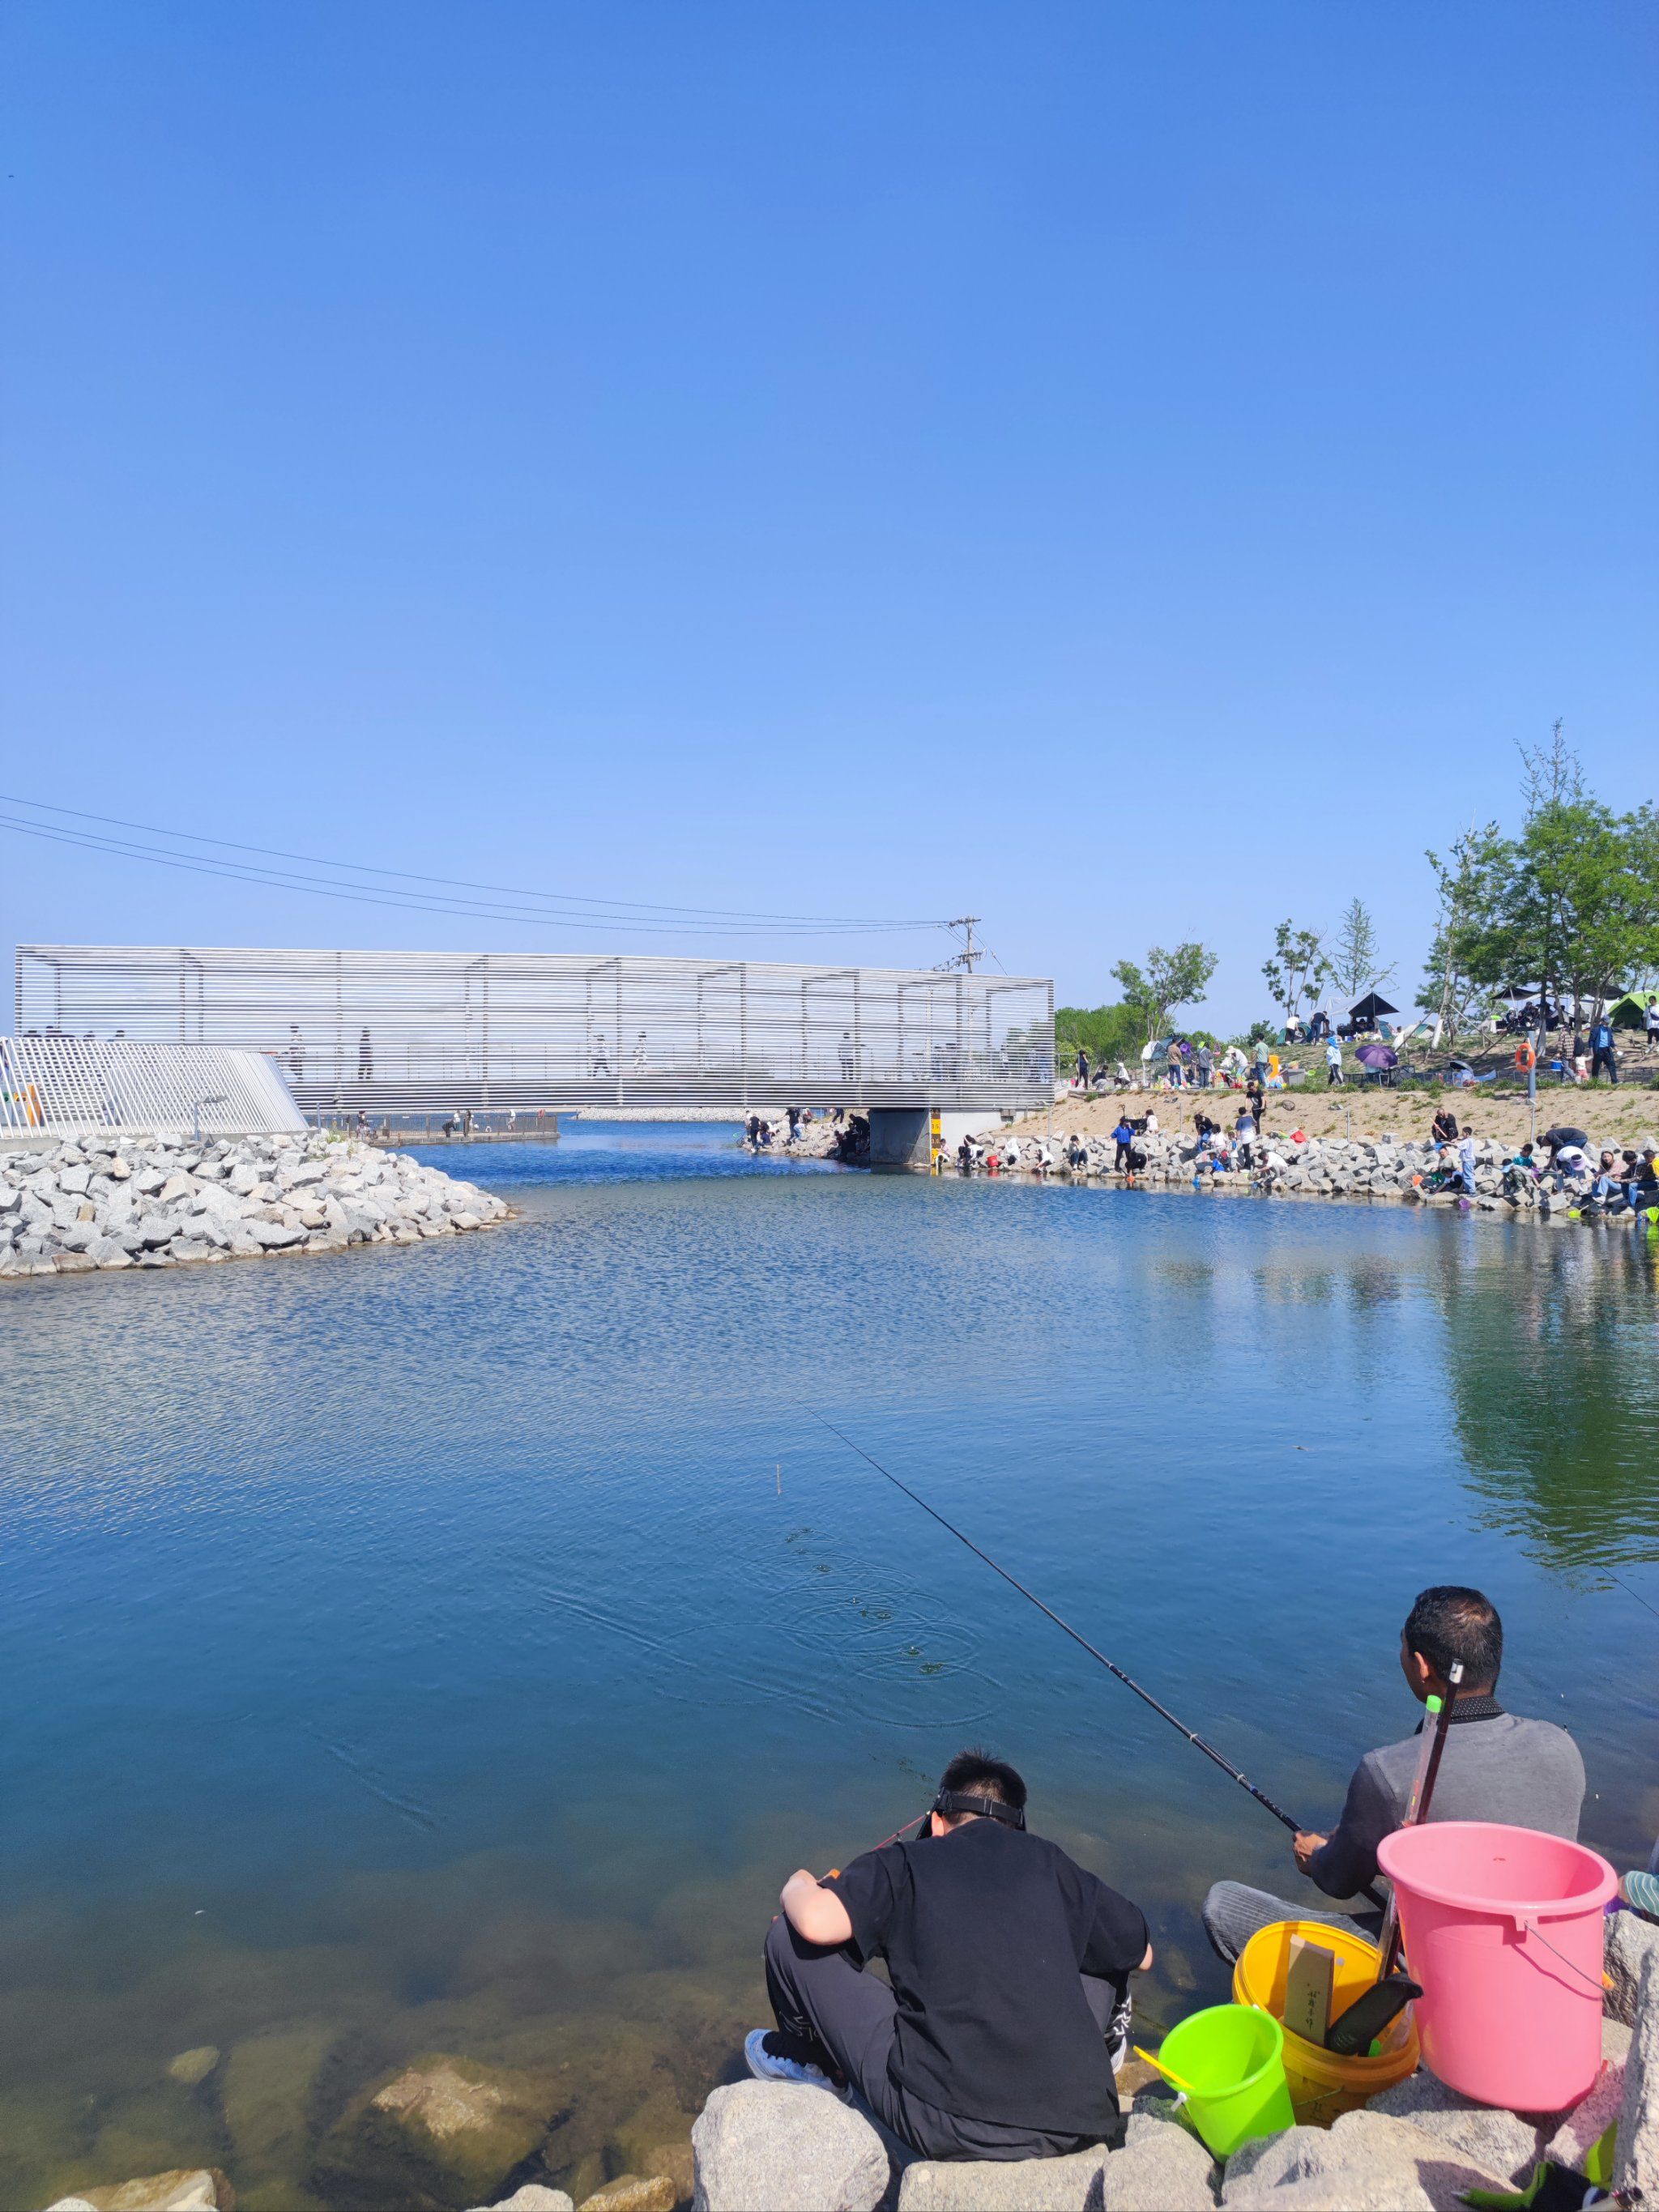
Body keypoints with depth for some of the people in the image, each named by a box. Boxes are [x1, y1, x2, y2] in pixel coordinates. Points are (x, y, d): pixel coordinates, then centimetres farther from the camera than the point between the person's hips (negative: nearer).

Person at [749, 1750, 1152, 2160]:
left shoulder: (903, 1863, 4)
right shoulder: (1051, 1861, 11)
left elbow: (816, 1922, -13)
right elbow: (1142, 1956, 22)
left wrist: (796, 1890, 12)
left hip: (944, 2129, -3)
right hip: (1077, 2126, 3)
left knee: (789, 1938, 12)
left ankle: (809, 2064, 37)